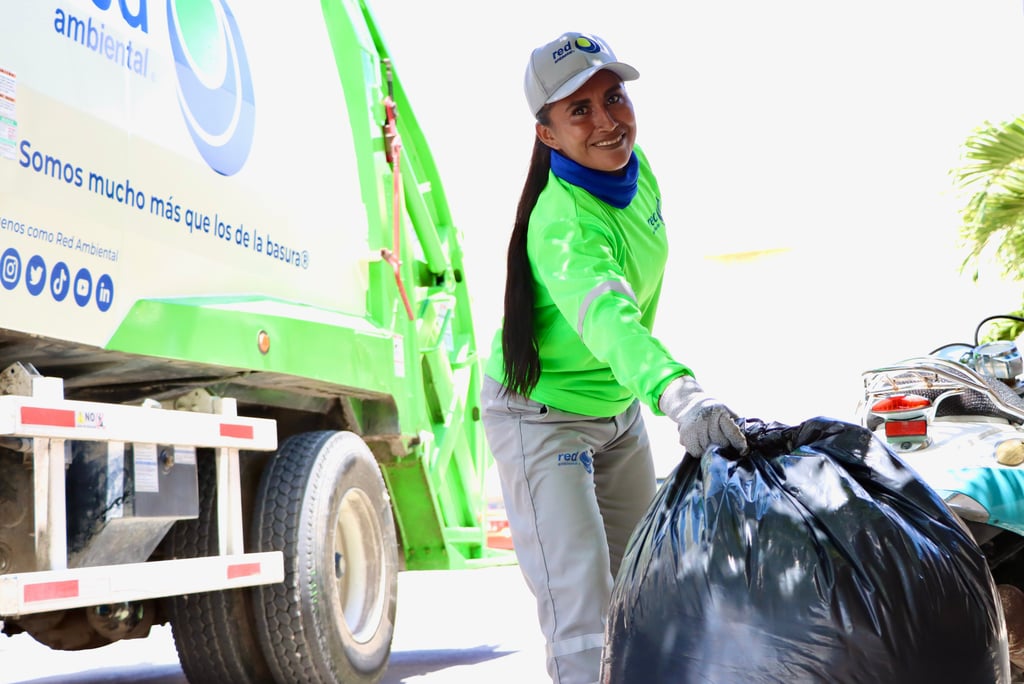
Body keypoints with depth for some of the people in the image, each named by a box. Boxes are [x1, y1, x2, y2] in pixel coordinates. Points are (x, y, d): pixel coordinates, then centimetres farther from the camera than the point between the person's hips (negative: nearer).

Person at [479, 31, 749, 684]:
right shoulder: (561, 227, -34)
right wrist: (679, 392, -71)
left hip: (620, 407, 8)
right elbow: (606, 317, -54)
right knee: (583, 613, -14)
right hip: (543, 417, -8)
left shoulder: (633, 164, -8)